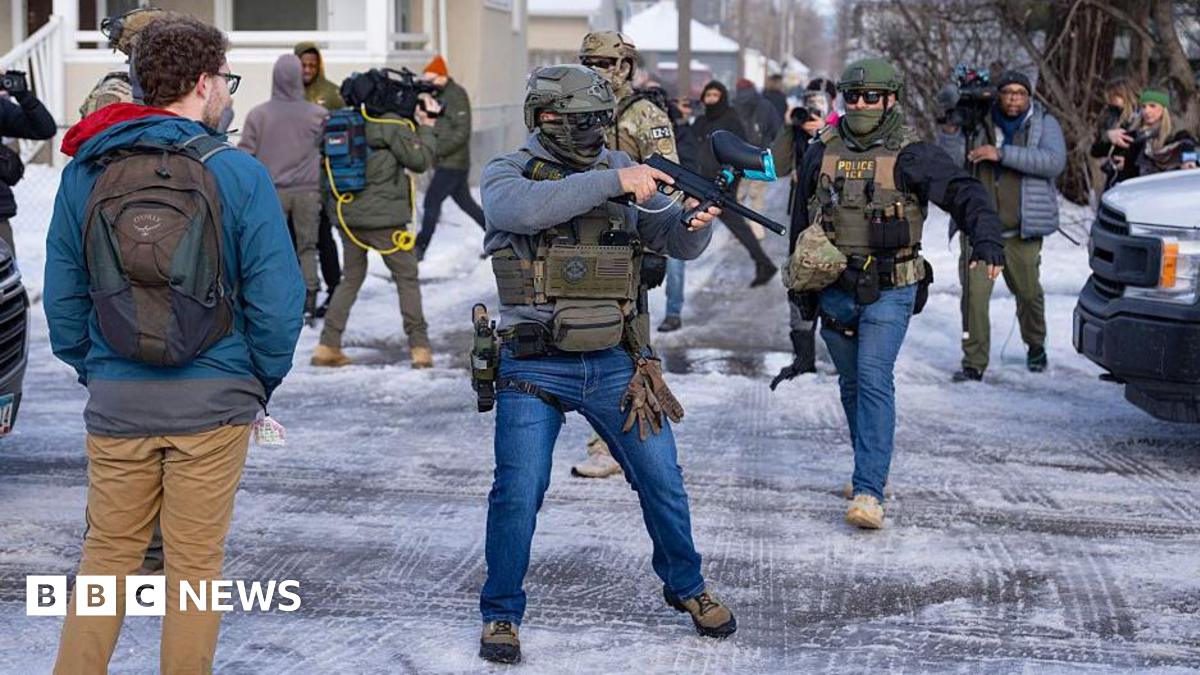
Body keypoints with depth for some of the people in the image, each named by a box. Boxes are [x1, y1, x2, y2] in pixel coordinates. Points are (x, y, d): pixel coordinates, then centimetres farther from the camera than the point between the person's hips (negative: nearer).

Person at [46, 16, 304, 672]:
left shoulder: (84, 172, 2)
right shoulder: (239, 173, -9)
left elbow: (62, 295, 5)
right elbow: (277, 297, -10)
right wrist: (262, 381, 4)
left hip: (115, 401, 3)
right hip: (213, 400, -2)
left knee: (108, 552, 16)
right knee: (195, 561, 9)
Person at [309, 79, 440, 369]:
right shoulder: (392, 126, -13)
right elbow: (420, 160, -8)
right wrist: (426, 126, 2)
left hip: (347, 217, 5)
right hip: (384, 219, -5)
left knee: (351, 278, 18)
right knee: (407, 279, 8)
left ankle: (328, 346, 12)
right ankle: (419, 346, 6)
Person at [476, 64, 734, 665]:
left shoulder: (620, 169, 7)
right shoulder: (506, 174, -4)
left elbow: (676, 242, 6)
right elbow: (526, 208, -28)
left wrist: (696, 220, -18)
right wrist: (612, 182, -30)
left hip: (613, 365, 4)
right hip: (534, 369, -3)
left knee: (663, 482, 8)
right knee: (518, 494, -5)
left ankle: (686, 588, 31)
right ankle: (501, 614, 14)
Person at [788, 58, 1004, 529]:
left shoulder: (910, 154, -6)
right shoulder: (822, 152, 7)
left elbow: (964, 192, -13)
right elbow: (803, 219, 18)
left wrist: (987, 239, -30)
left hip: (889, 291, -5)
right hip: (835, 291, 5)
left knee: (874, 379, -17)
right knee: (851, 384, 15)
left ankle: (869, 491, -20)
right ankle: (872, 469, 33)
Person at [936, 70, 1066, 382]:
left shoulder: (1044, 124, 3)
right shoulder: (977, 121, 5)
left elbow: (1054, 161, -15)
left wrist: (1002, 154, -21)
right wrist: (950, 130, -20)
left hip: (1021, 230, 0)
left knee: (1029, 292, 12)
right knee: (974, 293, -11)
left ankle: (1035, 346, 39)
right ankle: (974, 362, -4)